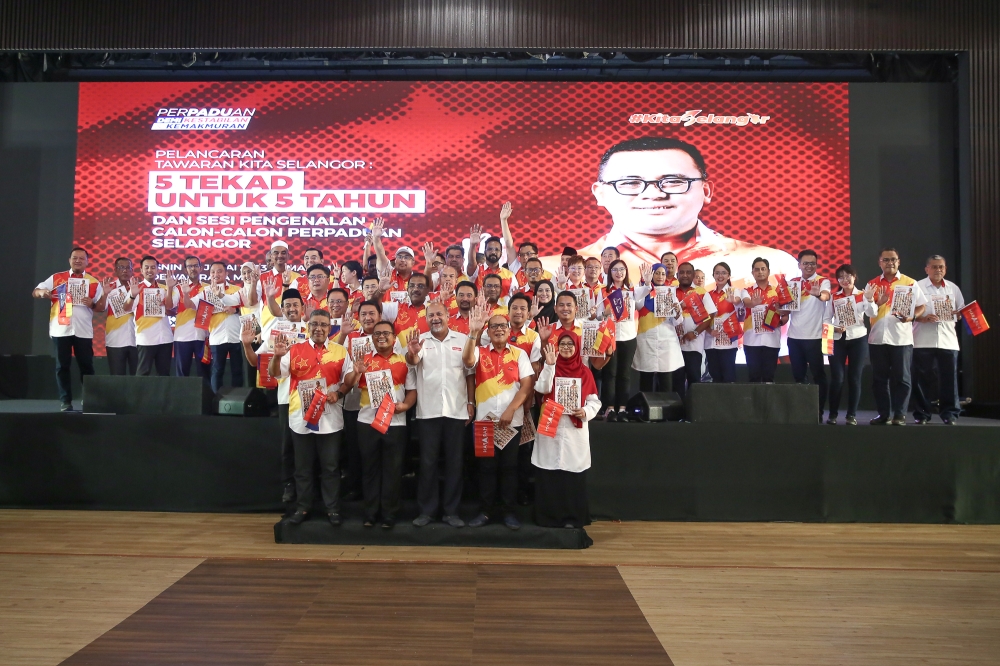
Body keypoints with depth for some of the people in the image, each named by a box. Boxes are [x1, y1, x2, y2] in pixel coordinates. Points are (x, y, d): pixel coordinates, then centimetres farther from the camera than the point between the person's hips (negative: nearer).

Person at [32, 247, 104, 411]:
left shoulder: (93, 282, 7)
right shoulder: (56, 278, 6)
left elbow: (102, 305, 8)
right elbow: (35, 292, 5)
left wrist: (92, 304, -14)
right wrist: (42, 292, -18)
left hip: (84, 331, 0)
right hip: (61, 330, 0)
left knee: (86, 366, 4)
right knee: (62, 366, 3)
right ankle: (65, 401, 9)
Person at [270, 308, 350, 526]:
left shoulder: (340, 351, 3)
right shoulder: (295, 350, 2)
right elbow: (274, 373, -4)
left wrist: (339, 393, -12)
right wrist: (277, 355, -23)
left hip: (330, 419, -1)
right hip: (301, 418, 1)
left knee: (330, 467, 8)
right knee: (303, 467, 12)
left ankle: (332, 508, 18)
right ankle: (303, 507, 25)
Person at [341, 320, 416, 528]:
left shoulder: (404, 362, 6)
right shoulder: (363, 359, 7)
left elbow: (412, 390, 6)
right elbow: (347, 384, -2)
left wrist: (405, 405, -13)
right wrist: (356, 372, -22)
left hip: (395, 422, -1)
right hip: (367, 421, 1)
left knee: (393, 469, 4)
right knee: (369, 468, 7)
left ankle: (390, 514, 13)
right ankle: (370, 512, 17)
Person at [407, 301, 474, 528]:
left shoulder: (462, 340, 5)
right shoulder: (421, 340, 2)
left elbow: (469, 373, 8)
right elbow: (413, 361, -18)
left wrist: (471, 402, 2)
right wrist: (412, 353, -41)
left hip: (457, 411, 1)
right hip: (428, 411, -1)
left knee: (454, 462, 7)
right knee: (428, 462, 6)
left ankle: (451, 511, 17)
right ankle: (426, 510, 17)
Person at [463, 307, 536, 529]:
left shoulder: (519, 354, 3)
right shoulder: (480, 352, 4)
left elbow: (527, 385, -3)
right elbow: (467, 361, -19)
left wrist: (510, 410, -13)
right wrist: (474, 333, -32)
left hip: (512, 420, 0)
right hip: (484, 420, 1)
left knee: (509, 466, 7)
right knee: (486, 466, 7)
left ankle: (509, 511, 17)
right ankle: (486, 510, 18)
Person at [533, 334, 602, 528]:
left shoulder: (584, 372, 5)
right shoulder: (551, 368, 4)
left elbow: (594, 401, 5)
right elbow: (542, 388, -15)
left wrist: (586, 412, -14)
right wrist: (549, 364, -21)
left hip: (575, 431, 1)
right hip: (550, 429, 0)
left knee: (574, 473, 2)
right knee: (549, 473, 0)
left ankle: (573, 517, 12)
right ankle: (548, 516, 11)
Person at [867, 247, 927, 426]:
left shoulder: (910, 283, 3)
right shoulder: (872, 284, 10)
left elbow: (922, 306, 4)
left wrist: (911, 317, -15)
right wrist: (877, 303, -10)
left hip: (901, 338, -3)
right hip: (877, 338, 3)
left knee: (901, 378, 0)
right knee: (879, 378, 5)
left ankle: (900, 414, 5)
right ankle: (883, 413, 13)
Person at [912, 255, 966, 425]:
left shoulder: (953, 288, 13)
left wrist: (960, 314, -4)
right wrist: (922, 318, -17)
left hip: (948, 340, 3)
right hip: (923, 341, -2)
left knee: (949, 378, 1)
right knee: (922, 378, 0)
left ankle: (949, 413, 9)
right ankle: (921, 414, 8)